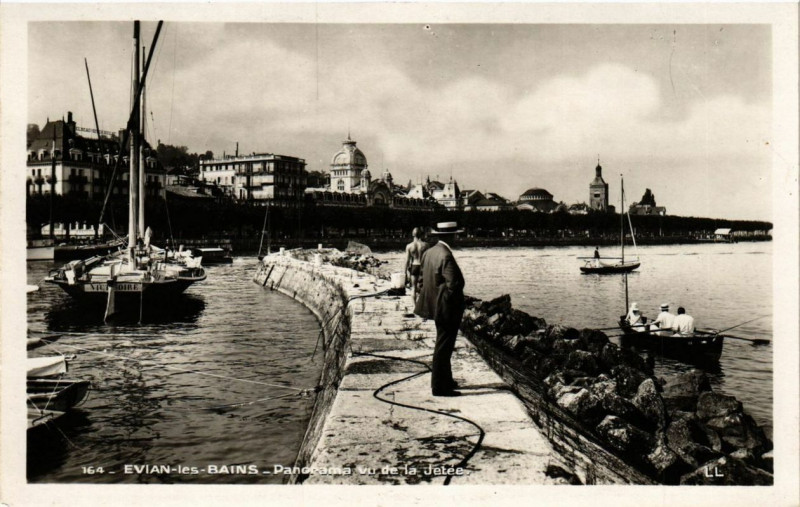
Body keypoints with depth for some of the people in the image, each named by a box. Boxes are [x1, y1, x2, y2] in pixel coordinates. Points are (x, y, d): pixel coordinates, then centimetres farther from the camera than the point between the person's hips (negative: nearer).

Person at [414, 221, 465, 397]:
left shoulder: (429, 252, 6)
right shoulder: (446, 256, -22)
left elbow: (422, 279, 12)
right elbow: (454, 284, -26)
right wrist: (455, 303, -13)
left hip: (437, 307, 10)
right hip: (447, 309, -10)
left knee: (443, 345, 21)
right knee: (443, 347, -1)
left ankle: (445, 380, 34)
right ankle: (439, 387, 7)